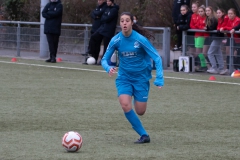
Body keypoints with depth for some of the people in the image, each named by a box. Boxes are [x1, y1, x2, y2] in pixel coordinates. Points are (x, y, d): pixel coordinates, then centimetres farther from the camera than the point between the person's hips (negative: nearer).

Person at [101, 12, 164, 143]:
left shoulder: (140, 39, -18)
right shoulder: (116, 40, -10)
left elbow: (157, 58, -15)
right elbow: (105, 59, -1)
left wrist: (159, 79, -25)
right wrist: (108, 68, -25)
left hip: (141, 77, -1)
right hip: (124, 77, 1)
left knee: (140, 112, 0)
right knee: (125, 105, -22)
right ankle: (144, 135, -8)